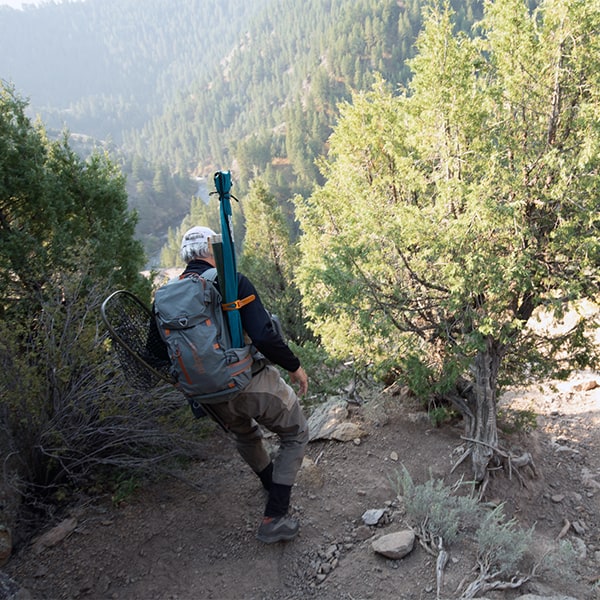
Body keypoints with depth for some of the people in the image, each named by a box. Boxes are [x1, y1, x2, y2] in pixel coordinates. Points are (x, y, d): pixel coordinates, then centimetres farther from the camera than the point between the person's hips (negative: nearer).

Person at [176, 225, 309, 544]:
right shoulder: (233, 281, -15)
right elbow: (264, 337, -23)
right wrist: (295, 367, -7)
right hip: (252, 382, -6)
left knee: (244, 434, 34)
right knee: (295, 436, 15)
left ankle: (272, 482, 55)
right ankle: (273, 519, 9)